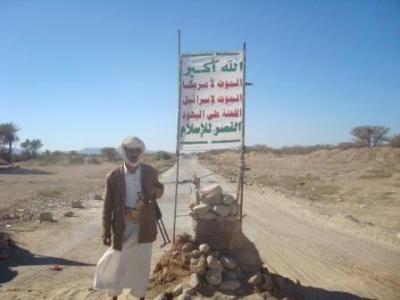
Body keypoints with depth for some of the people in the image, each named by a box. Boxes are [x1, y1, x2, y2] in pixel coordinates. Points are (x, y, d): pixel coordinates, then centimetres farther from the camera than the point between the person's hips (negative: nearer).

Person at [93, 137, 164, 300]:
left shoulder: (151, 172, -6)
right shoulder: (113, 176, -10)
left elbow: (157, 191, 10)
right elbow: (108, 206, -5)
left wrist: (158, 191, -14)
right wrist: (106, 232, -7)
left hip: (144, 228, 1)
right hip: (122, 228, -1)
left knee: (142, 265, 15)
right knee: (116, 265, 12)